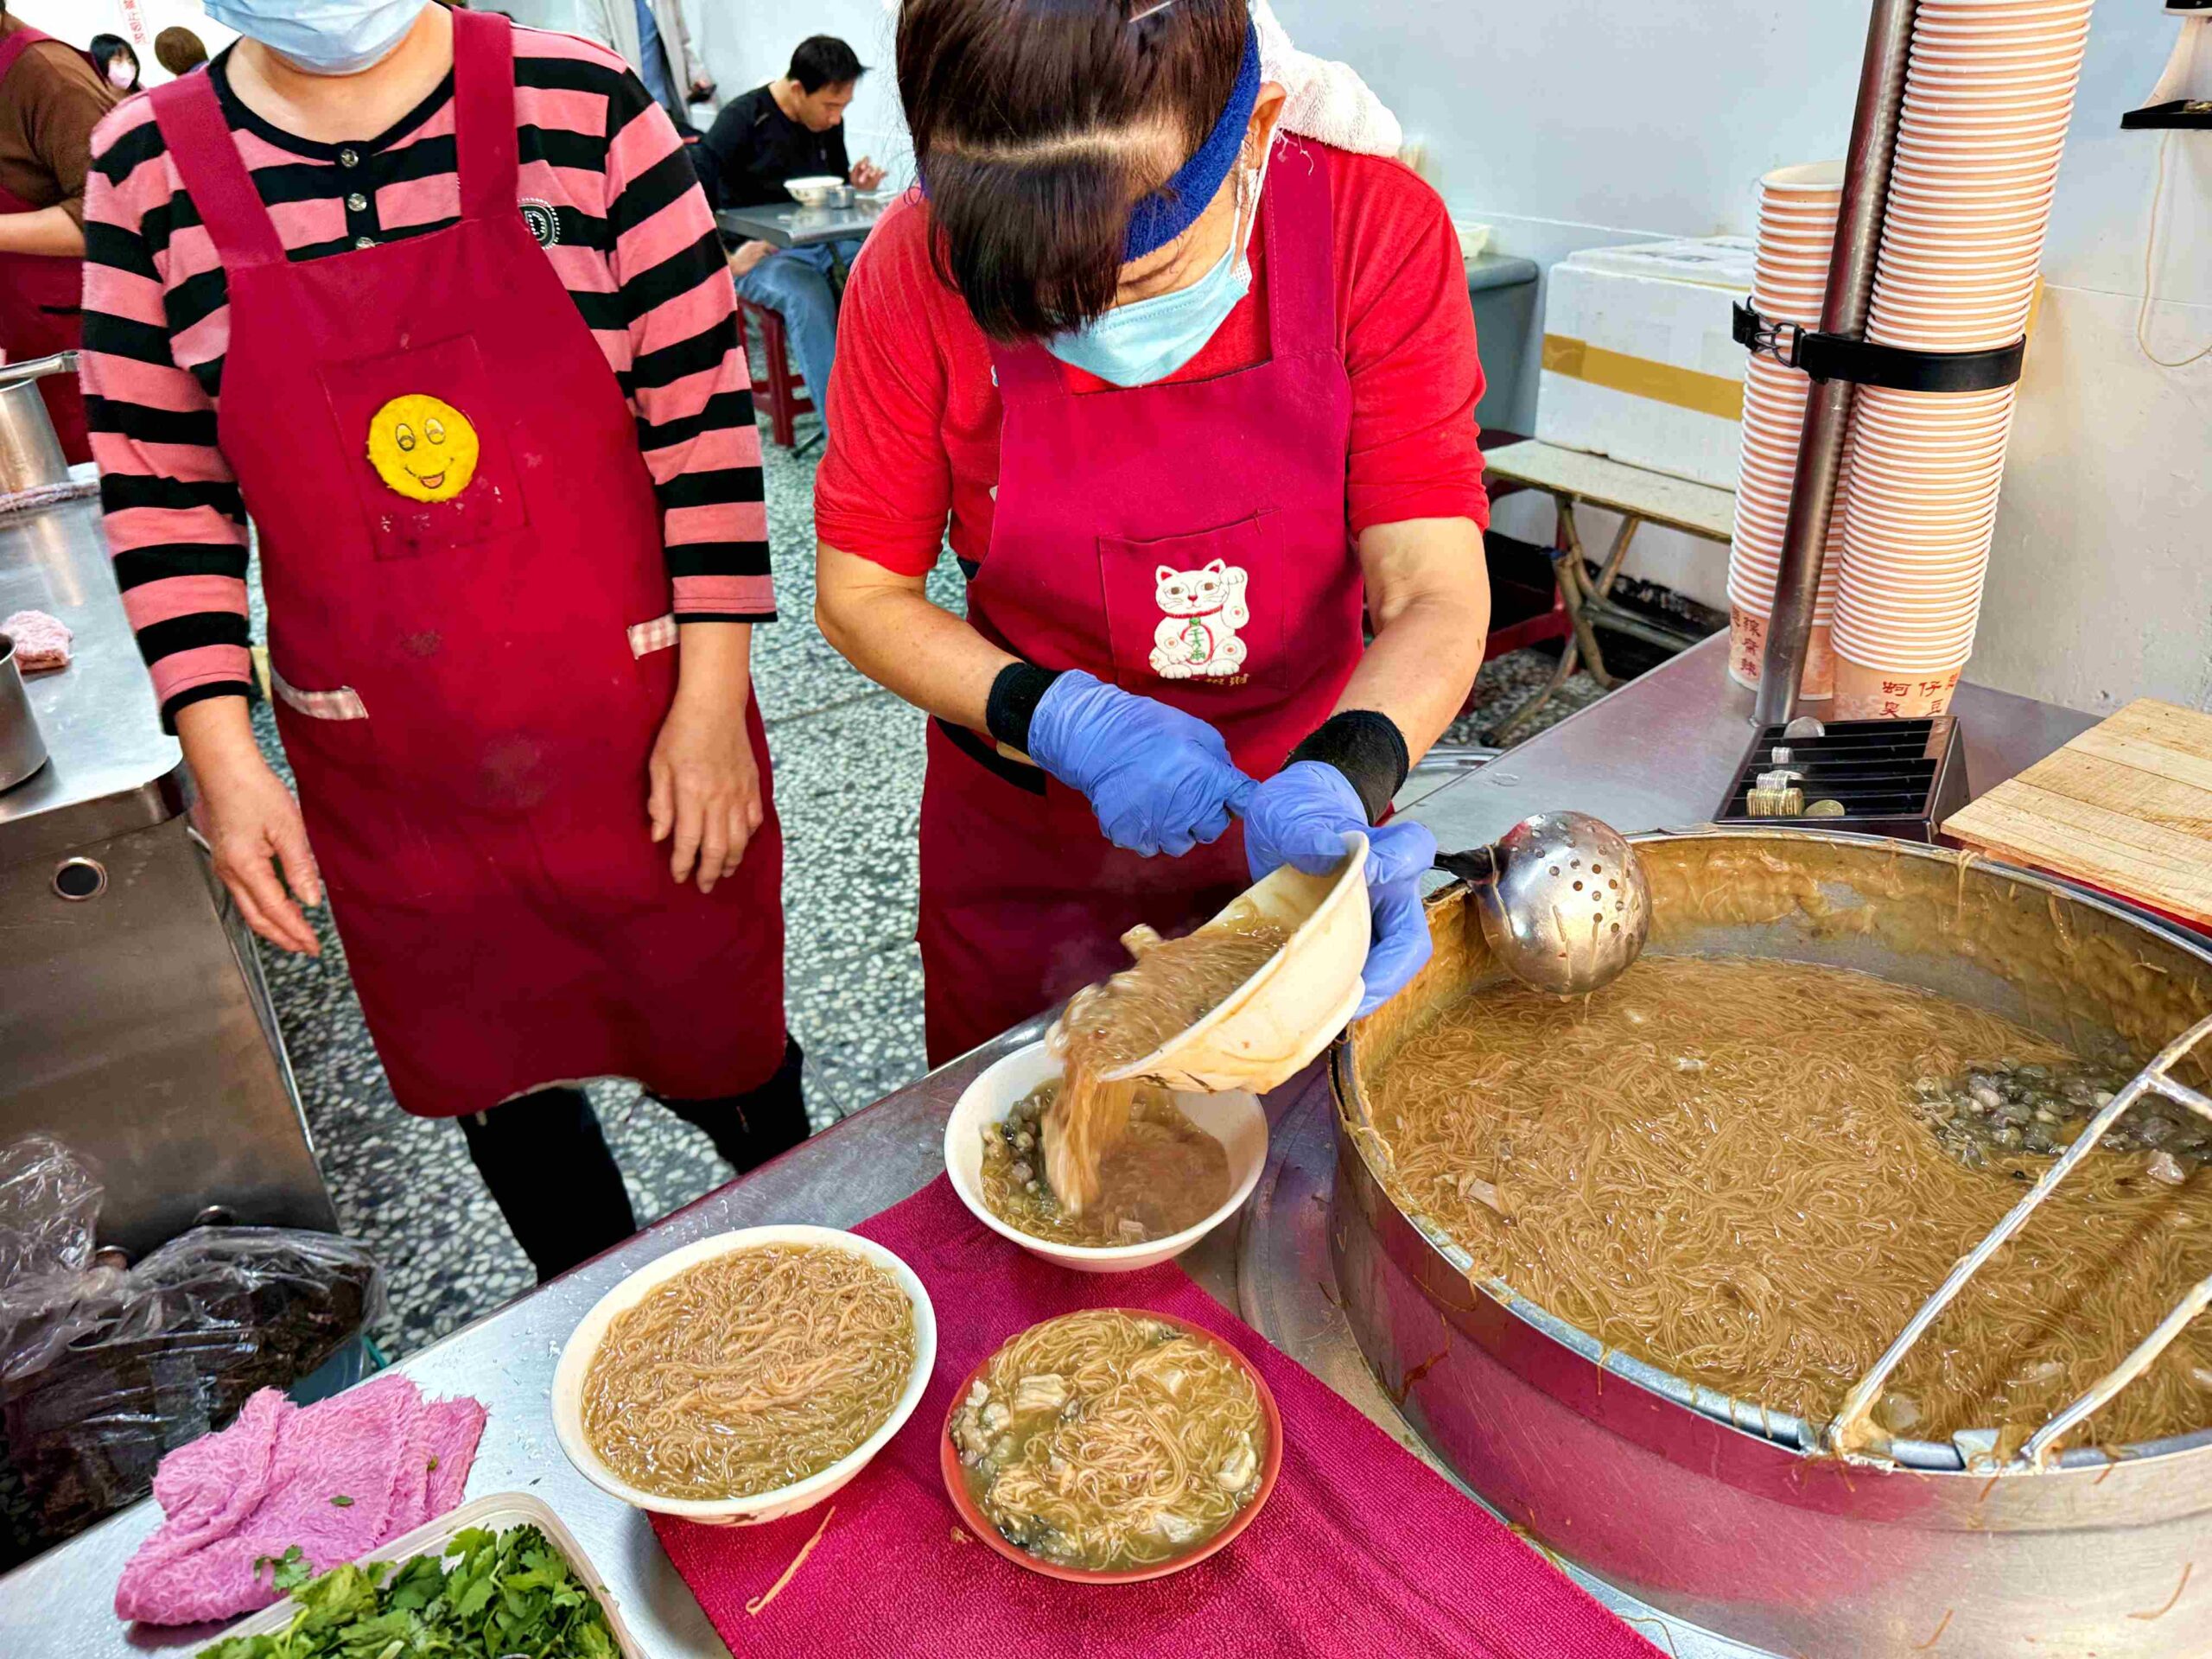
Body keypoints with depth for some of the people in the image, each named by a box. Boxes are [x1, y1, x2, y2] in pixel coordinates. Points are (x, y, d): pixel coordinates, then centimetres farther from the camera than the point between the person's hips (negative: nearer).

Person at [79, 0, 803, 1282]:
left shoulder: (582, 108, -6)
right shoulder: (150, 167, 1)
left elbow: (706, 407, -6)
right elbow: (162, 490, 4)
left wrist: (713, 699, -9)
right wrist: (222, 755, -2)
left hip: (641, 736, -2)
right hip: (390, 783, 3)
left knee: (720, 1049, 14)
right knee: (503, 1091, 18)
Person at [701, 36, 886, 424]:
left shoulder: (829, 121, 9)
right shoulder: (741, 120, -10)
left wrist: (855, 184, 3)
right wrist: (726, 261, -17)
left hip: (827, 245, 6)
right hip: (764, 253, -6)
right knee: (808, 298, -37)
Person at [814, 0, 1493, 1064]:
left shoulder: (1378, 230, -21)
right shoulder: (920, 270, -21)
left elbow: (1435, 592, -24)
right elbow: (861, 595, -13)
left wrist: (1338, 782, -43)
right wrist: (1063, 722, -28)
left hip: (1282, 820, 1)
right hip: (1031, 851, 0)